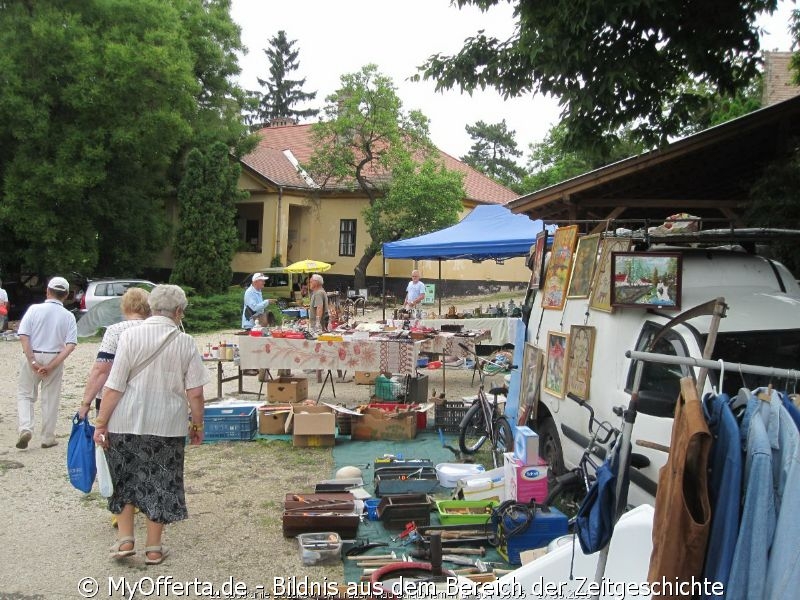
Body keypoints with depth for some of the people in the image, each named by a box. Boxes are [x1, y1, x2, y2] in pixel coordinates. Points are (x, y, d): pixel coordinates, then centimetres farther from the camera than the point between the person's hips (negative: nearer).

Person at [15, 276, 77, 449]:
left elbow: (23, 336, -13)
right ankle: (48, 438, 17)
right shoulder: (68, 316, -2)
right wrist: (51, 365, -11)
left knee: (25, 394, 14)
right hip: (54, 359, 1)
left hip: (32, 357, -1)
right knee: (50, 399, 11)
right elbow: (71, 345, -11)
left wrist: (32, 361, -12)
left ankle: (25, 428, -5)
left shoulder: (34, 309, -5)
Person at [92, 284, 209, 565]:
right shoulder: (185, 343, -4)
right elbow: (195, 393, -4)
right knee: (160, 483, 12)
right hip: (168, 426, 0)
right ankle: (154, 549, 20)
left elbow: (114, 387, -9)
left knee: (125, 480, 19)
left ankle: (125, 540, 20)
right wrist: (197, 425, 9)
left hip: (126, 425, 0)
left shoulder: (130, 336, -7)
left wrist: (101, 423, -1)